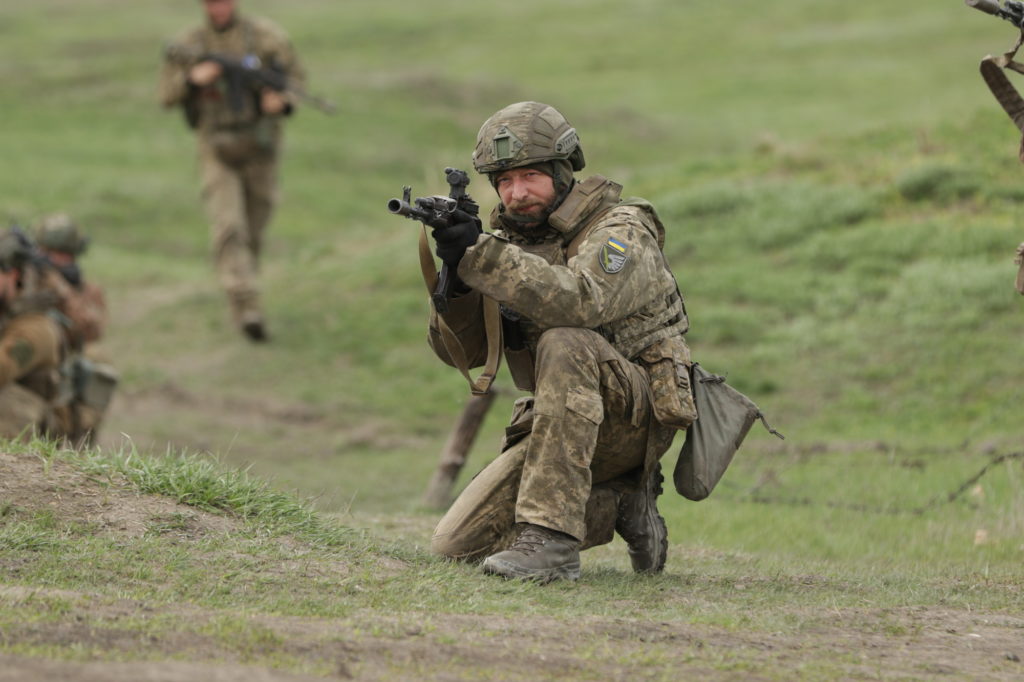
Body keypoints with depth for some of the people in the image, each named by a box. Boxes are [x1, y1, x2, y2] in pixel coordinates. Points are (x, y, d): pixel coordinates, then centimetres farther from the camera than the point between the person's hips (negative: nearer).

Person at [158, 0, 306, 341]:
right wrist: (193, 79, -19)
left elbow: (295, 77, 3)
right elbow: (167, 95, 1)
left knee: (253, 233, 12)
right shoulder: (189, 44, 0)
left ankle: (241, 297, 35)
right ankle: (247, 310, -25)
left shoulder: (266, 36, -2)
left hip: (260, 148, 1)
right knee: (228, 228, -17)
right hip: (217, 152, -1)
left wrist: (282, 100, -19)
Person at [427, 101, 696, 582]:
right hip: (557, 425, 7)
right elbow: (461, 351, 0)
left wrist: (479, 257, -38)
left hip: (638, 412, -7)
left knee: (564, 345, -36)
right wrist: (455, 278, -19)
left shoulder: (620, 231, -12)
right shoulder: (509, 240, 8)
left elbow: (580, 302, -35)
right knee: (458, 544, -7)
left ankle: (551, 540, -38)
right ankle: (616, 506, 10)